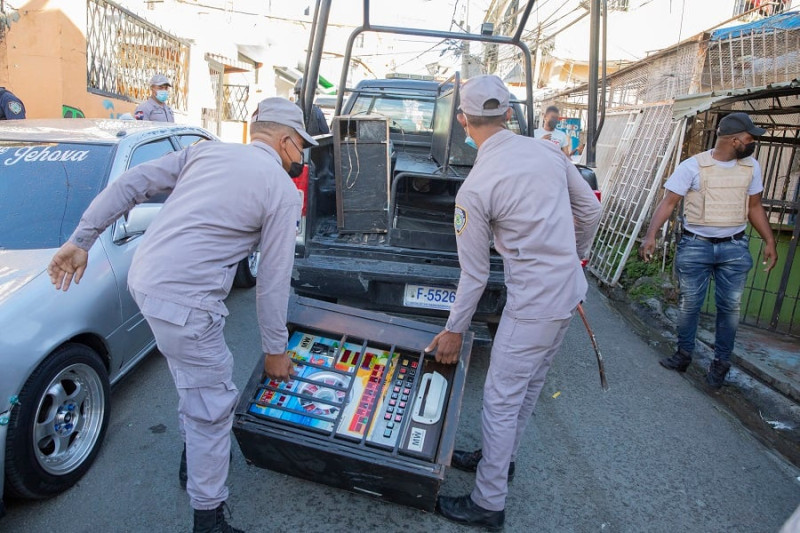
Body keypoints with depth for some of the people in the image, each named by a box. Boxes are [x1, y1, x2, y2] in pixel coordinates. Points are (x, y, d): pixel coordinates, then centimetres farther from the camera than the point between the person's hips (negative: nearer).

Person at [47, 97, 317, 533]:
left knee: (195, 377, 28)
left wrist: (81, 240, 13)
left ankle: (194, 456, 48)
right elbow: (273, 281, -4)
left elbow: (131, 183, 8)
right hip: (183, 300, -8)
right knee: (213, 403, 6)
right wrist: (275, 350, 6)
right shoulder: (283, 191, -5)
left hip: (143, 279, 8)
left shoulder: (206, 151, 12)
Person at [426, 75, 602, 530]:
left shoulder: (474, 189, -17)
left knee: (501, 399, 6)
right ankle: (501, 458, 43)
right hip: (570, 288, 8)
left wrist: (454, 331, 2)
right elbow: (591, 210, 9)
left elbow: (475, 275, -12)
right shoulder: (548, 151, 0)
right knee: (530, 386, 22)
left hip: (533, 305, -8)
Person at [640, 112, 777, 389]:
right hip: (695, 245, -3)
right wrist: (651, 235, -24)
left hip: (735, 247, 3)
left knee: (729, 306, 7)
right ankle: (684, 353, 24)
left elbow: (755, 206, 13)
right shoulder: (693, 166, -10)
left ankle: (721, 361, 22)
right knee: (689, 303, 6)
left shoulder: (751, 167, 5)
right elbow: (668, 202, -12)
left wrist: (769, 241, 9)